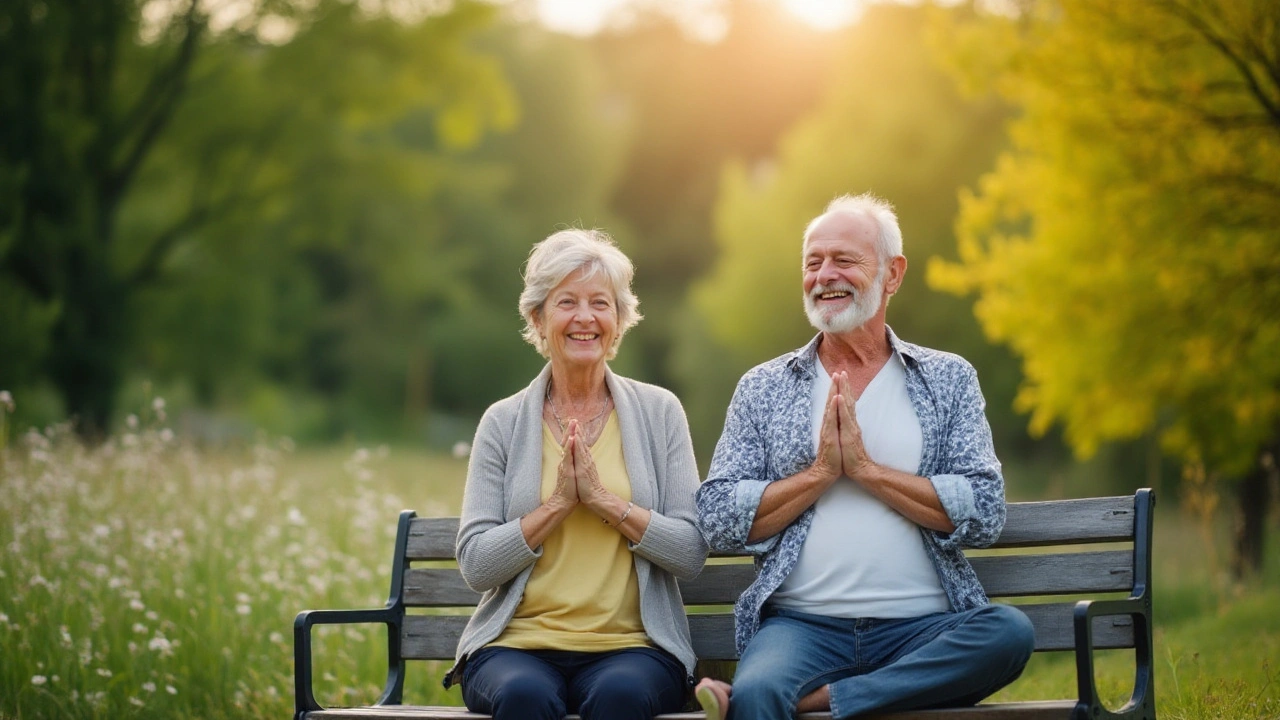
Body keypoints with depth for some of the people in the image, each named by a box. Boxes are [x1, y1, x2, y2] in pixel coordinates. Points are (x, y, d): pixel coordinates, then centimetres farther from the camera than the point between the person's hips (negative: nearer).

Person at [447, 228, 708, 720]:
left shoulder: (658, 412, 7)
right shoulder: (503, 422, 7)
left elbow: (692, 554, 0)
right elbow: (475, 566, 0)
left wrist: (605, 499, -11)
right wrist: (558, 503, -11)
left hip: (632, 645, 0)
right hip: (517, 643, 0)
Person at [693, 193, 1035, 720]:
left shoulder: (949, 380, 12)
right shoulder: (763, 388, 13)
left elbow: (986, 514, -1)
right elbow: (716, 521, 3)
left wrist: (866, 468, -7)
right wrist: (819, 472, -7)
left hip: (922, 628, 4)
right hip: (801, 624, -3)